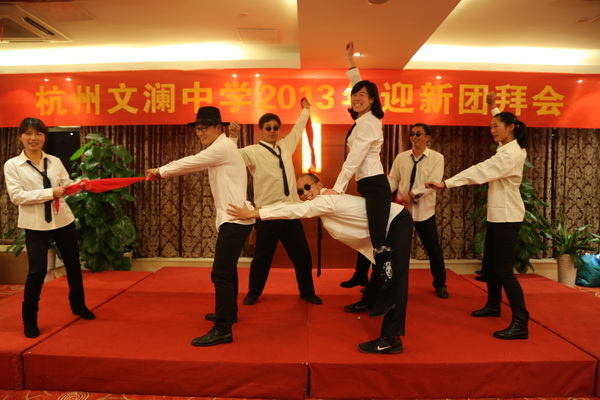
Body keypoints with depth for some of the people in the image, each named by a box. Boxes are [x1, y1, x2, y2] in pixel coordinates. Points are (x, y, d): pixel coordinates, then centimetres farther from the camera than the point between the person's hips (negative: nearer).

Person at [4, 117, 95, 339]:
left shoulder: (55, 161, 5)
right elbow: (16, 196, -13)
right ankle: (29, 319, 15)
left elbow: (67, 186, 6)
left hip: (63, 220, 4)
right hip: (35, 225, -3)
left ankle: (78, 306, 36)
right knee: (37, 271, -7)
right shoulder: (12, 165, -3)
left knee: (73, 265, 14)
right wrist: (50, 193, -21)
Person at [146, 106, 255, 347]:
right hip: (234, 218, 11)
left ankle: (223, 330, -4)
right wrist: (163, 172, 9)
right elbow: (194, 165, 19)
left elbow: (190, 163, -11)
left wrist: (160, 171, 3)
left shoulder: (223, 147, -13)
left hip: (235, 219, -11)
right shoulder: (219, 149, 19)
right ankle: (229, 313, 38)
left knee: (220, 274, -10)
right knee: (227, 269, 22)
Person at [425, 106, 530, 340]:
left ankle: (521, 323, -6)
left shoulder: (511, 153, -17)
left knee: (503, 270, -12)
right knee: (489, 265, 17)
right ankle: (493, 305, 33)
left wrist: (446, 184, -31)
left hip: (507, 217, -10)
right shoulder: (506, 149, 12)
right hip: (496, 215, 10)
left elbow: (480, 171, -26)